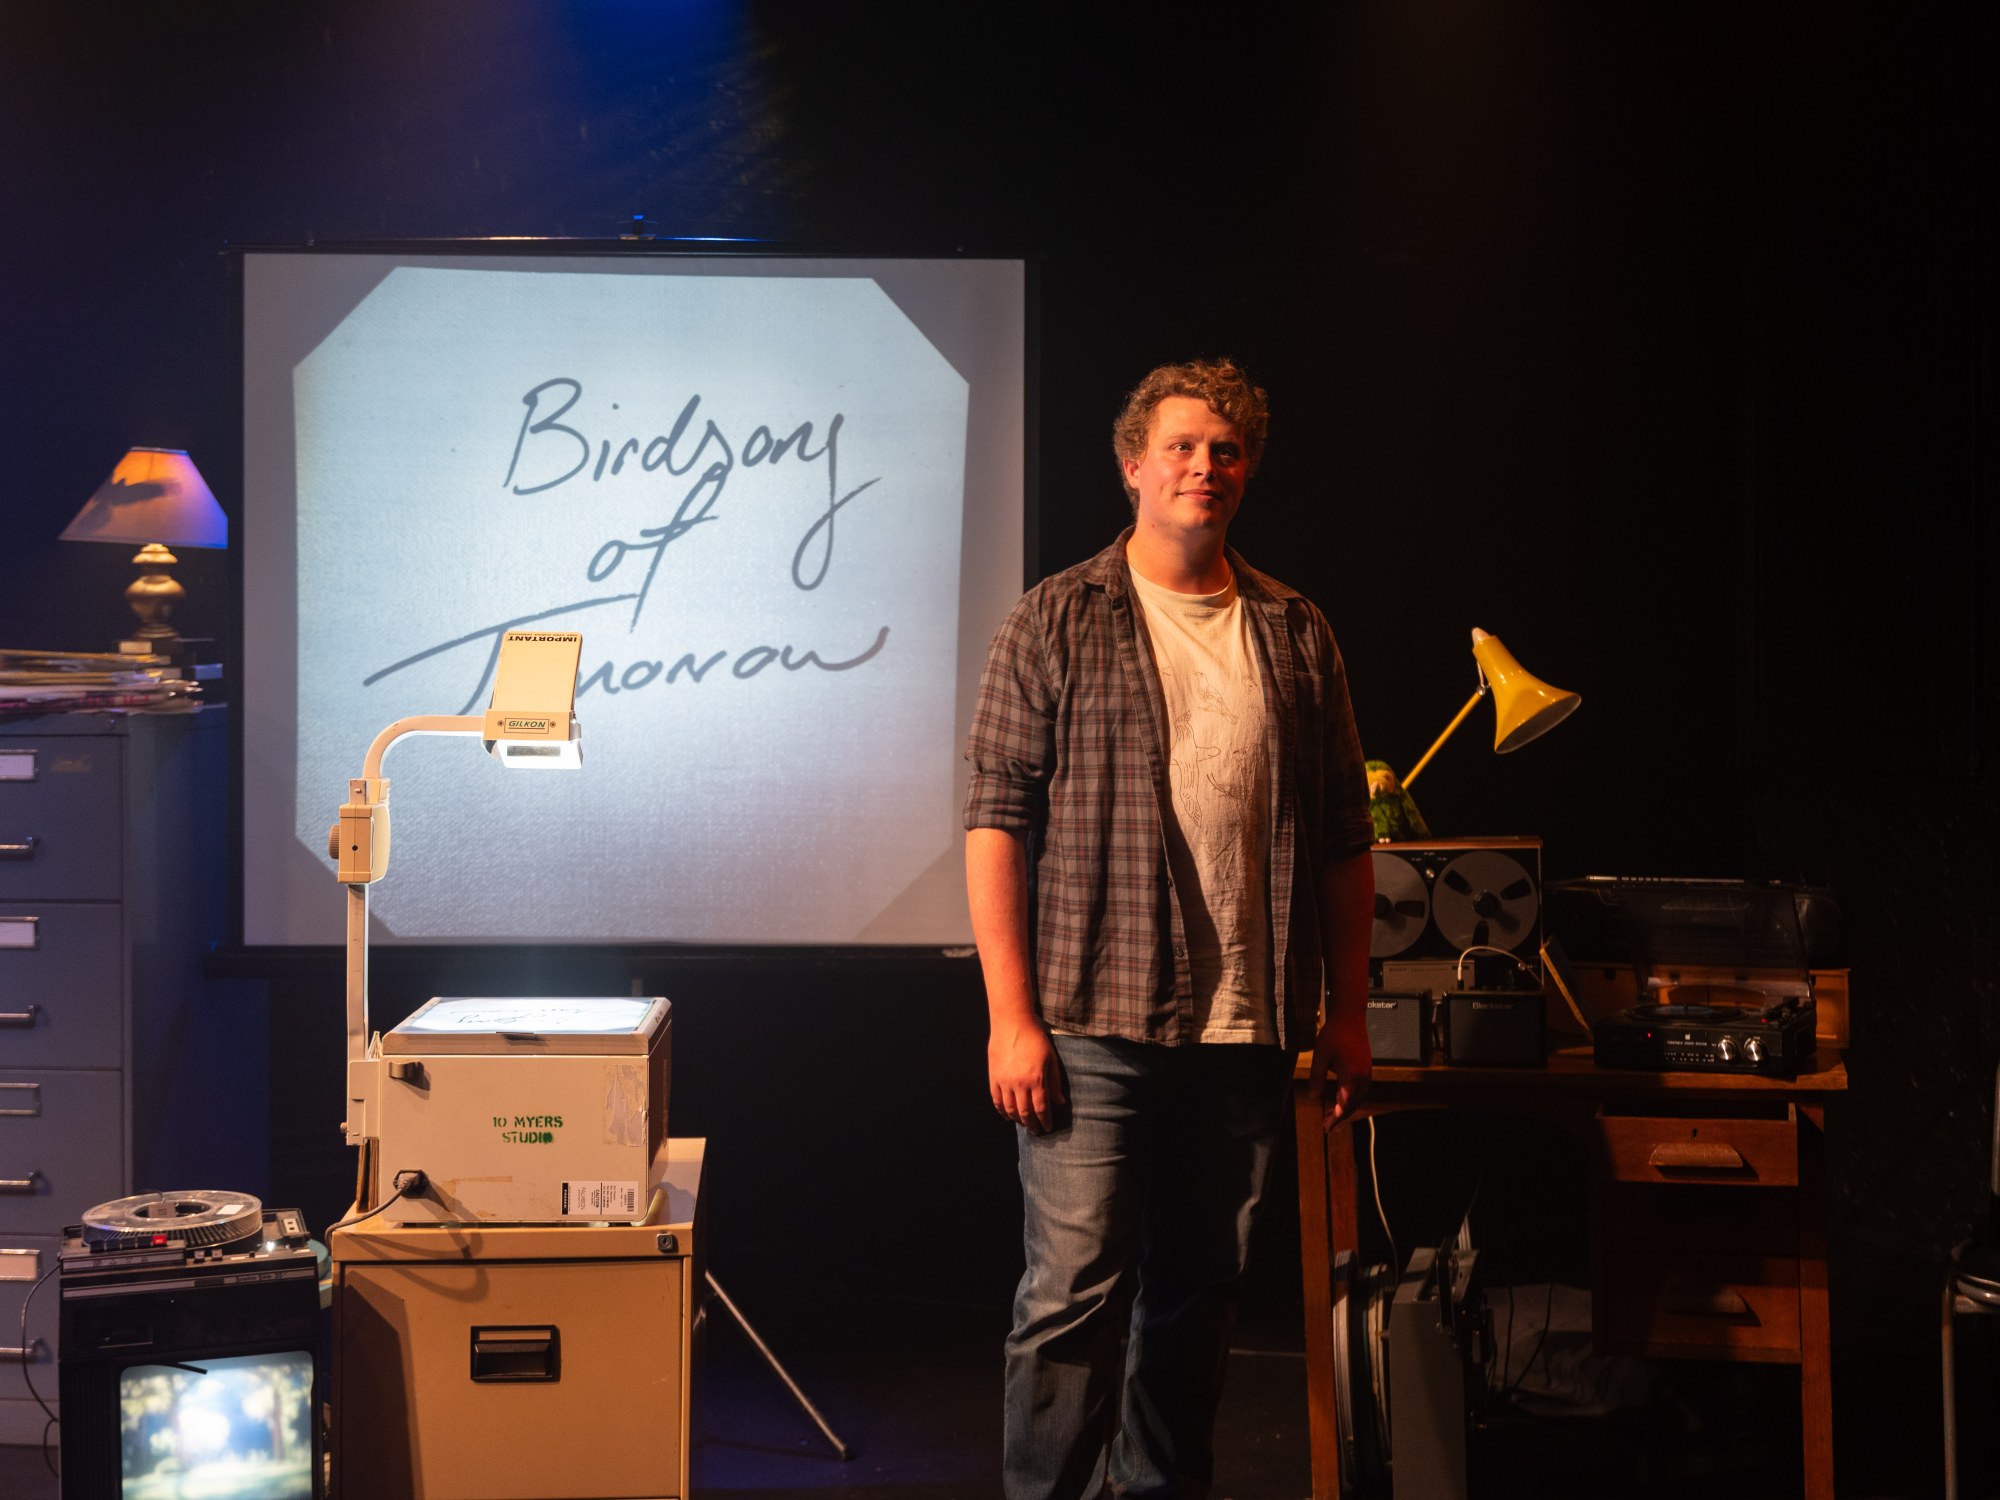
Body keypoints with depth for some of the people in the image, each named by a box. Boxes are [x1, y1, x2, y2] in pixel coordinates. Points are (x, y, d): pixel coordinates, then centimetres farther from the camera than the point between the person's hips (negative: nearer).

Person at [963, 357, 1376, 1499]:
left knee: (1200, 1293, 13)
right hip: (1094, 1026, -4)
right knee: (1076, 1292, -4)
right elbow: (998, 820, -4)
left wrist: (1348, 1015, 9)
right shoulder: (1058, 623, 0)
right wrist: (1012, 1017, -11)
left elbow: (1342, 839, 13)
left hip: (1248, 1033, 4)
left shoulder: (1297, 636, 10)